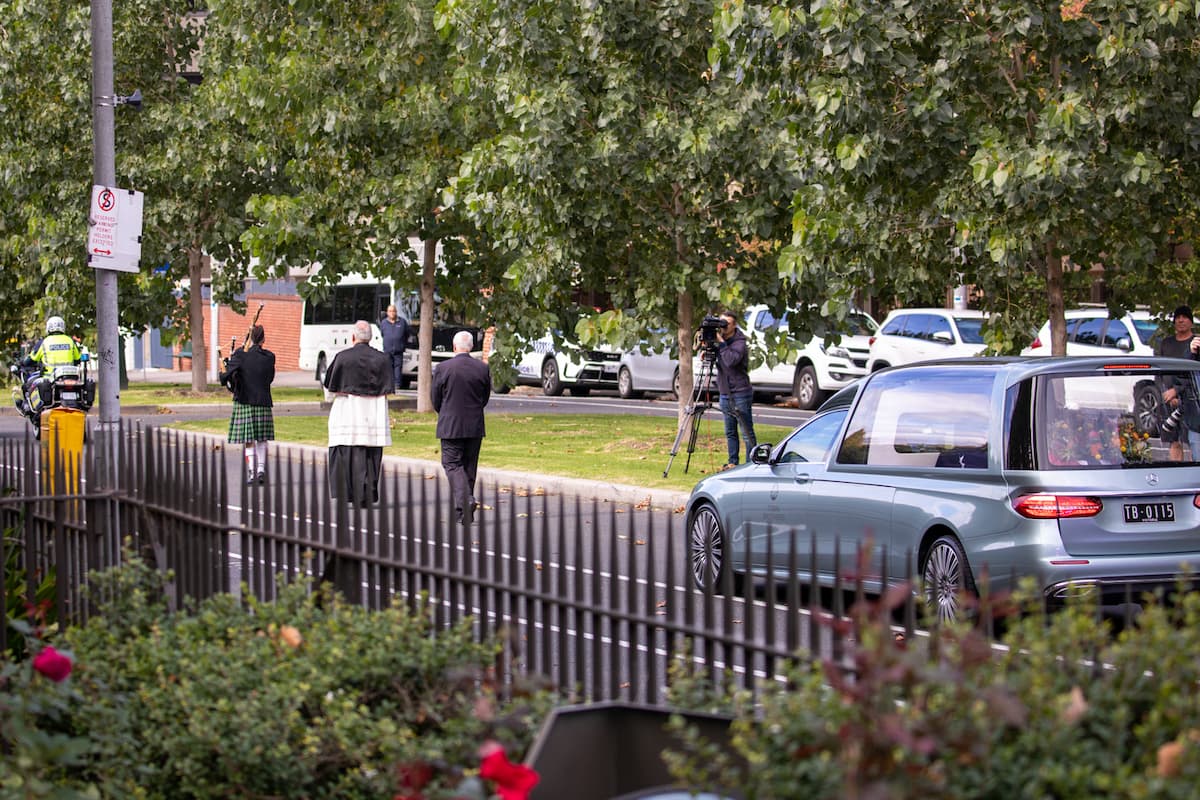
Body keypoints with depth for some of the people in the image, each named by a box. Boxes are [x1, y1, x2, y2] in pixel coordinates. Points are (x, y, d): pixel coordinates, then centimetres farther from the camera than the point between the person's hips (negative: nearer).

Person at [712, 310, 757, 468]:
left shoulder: (739, 343, -12)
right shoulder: (719, 340, 10)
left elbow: (731, 360, -28)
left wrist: (721, 342, -23)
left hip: (740, 393, -7)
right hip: (725, 393, 7)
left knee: (747, 432, -5)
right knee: (730, 432, 10)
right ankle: (732, 463, 16)